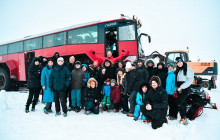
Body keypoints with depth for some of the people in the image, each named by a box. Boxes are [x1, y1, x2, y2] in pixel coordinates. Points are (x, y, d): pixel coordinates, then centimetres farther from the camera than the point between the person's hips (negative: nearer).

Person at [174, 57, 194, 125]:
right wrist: (177, 88, 3)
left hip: (185, 89, -7)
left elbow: (190, 80, -15)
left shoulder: (188, 69, -8)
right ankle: (183, 118, 19)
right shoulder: (178, 70, 15)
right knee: (182, 103, 11)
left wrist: (181, 87, -17)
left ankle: (184, 118, -4)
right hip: (179, 89, 7)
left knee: (179, 103, -14)